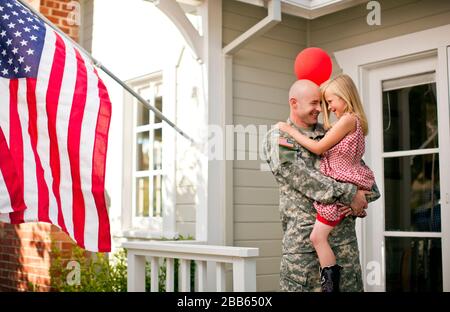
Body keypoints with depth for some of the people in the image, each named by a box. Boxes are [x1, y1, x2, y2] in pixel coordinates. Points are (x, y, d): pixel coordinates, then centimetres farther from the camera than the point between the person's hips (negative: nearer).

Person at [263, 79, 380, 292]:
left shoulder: (329, 134, 14)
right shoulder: (277, 139, -3)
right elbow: (303, 179, -15)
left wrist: (368, 192, 3)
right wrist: (348, 195, -16)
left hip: (344, 232, 5)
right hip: (303, 233, -5)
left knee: (350, 286, 7)